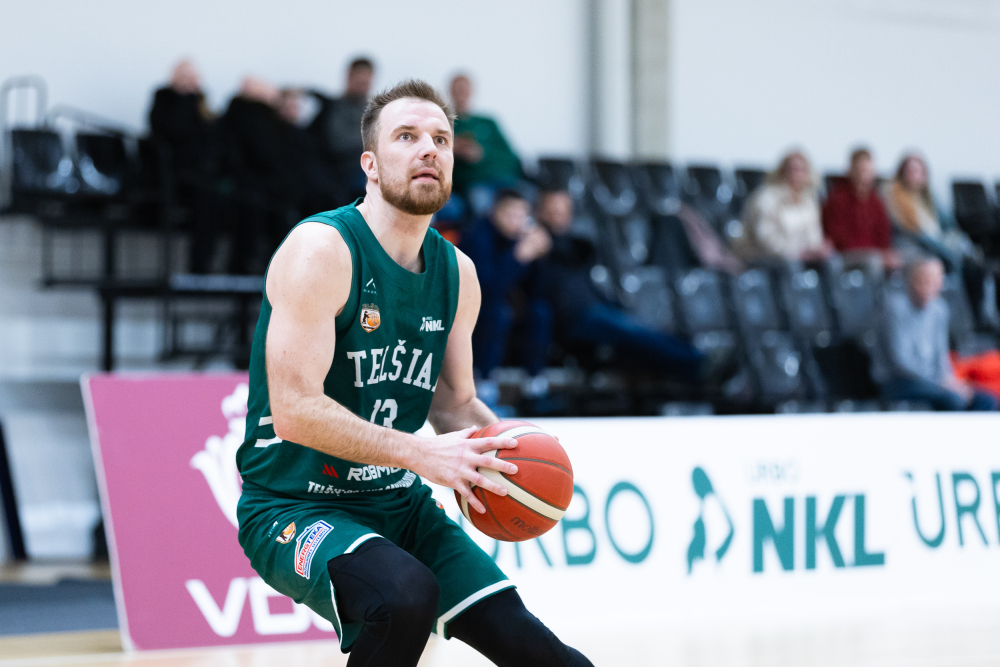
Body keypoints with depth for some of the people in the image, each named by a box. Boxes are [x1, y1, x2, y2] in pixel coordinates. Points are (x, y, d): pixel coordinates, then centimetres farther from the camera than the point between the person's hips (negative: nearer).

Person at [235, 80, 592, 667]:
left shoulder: (457, 273, 6)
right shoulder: (323, 249, -17)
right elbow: (295, 411, -24)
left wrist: (509, 446, -4)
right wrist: (420, 454, -29)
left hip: (400, 507, 7)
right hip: (295, 507, -7)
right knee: (405, 595, -36)